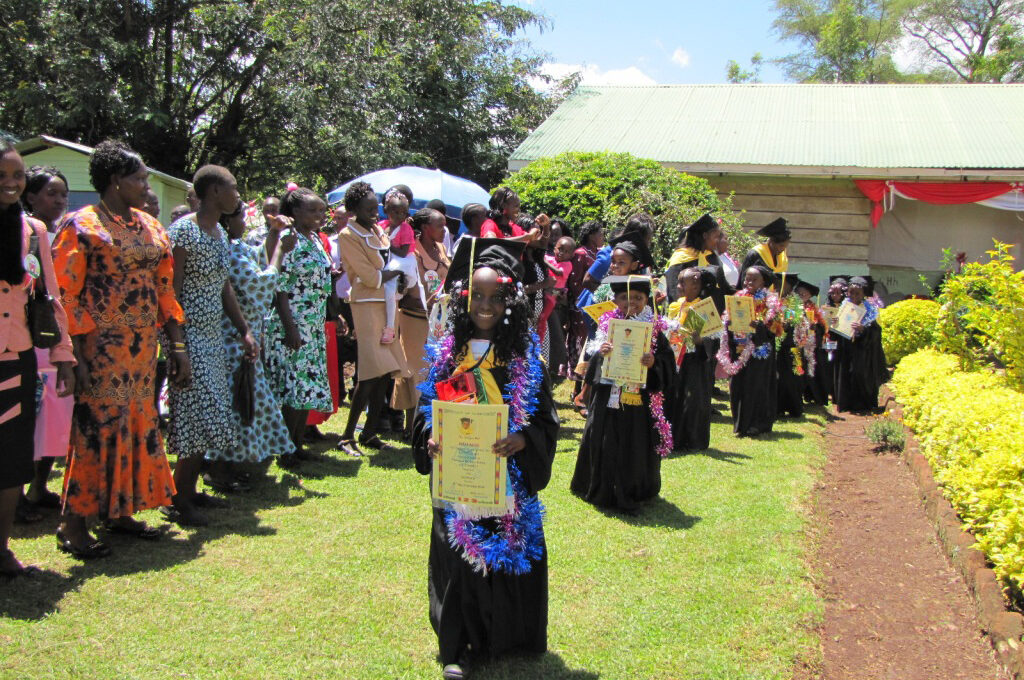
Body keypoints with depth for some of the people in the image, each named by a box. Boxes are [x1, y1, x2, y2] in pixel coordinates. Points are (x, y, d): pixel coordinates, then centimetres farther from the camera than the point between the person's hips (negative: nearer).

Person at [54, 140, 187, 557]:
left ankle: (119, 511, 23)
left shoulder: (150, 227, 13)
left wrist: (176, 345, 9)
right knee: (98, 426, -5)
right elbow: (64, 295, -11)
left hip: (143, 347, 7)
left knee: (138, 425, 10)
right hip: (100, 347, -7)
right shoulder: (81, 226, -6)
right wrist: (76, 358, -17)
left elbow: (164, 288, 14)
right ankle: (73, 523, 5)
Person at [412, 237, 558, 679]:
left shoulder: (524, 354, -2)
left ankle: (510, 637, 28)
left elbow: (545, 418, -3)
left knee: (511, 551, 7)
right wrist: (431, 439, -14)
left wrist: (521, 439, -22)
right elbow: (426, 410, 6)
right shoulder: (446, 352, 2)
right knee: (458, 557, 6)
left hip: (509, 474, -1)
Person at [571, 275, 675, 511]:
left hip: (640, 400, 0)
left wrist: (654, 363, -20)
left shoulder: (655, 330, 1)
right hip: (608, 398, 1)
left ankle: (632, 494, 21)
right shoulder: (607, 325, 3)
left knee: (636, 448, 5)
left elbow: (668, 363, 0)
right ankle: (604, 491, 21)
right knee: (605, 446, 5)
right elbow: (591, 360, 2)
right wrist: (599, 354, -19)